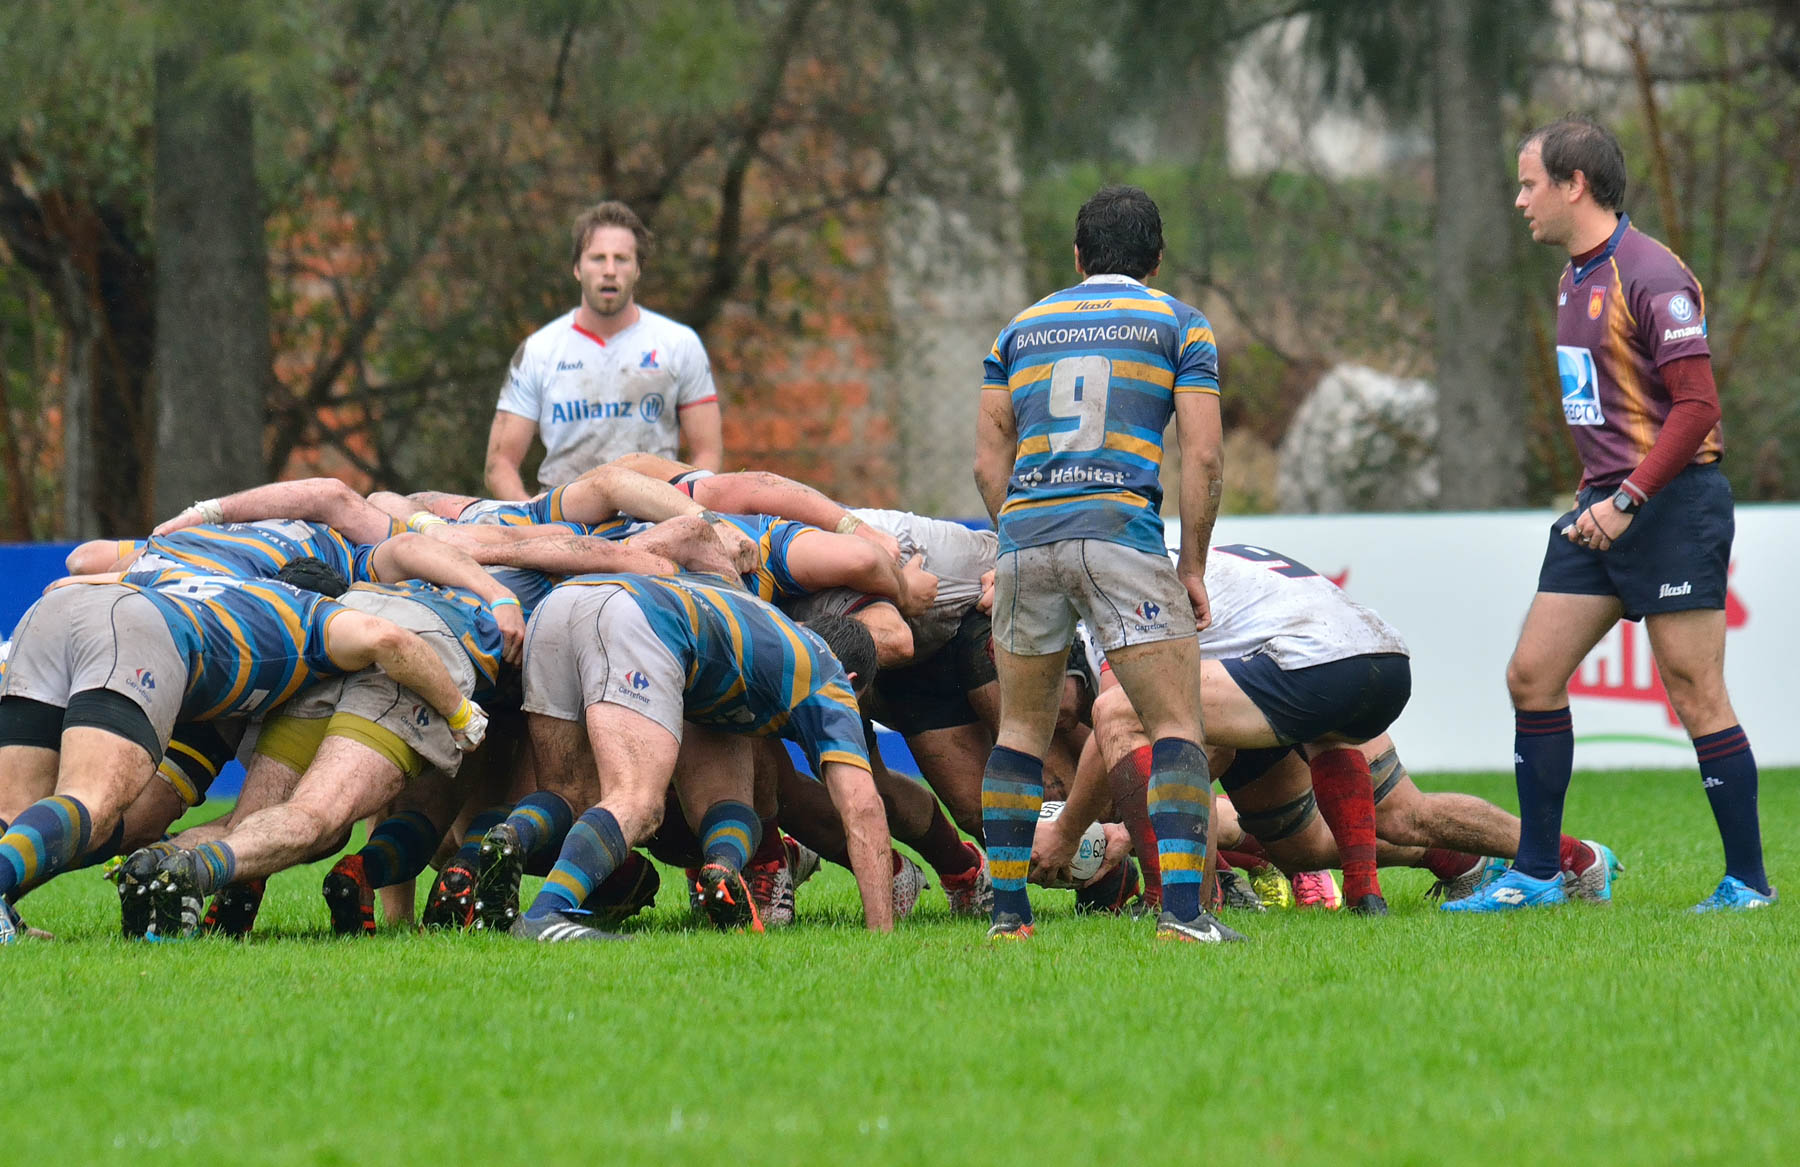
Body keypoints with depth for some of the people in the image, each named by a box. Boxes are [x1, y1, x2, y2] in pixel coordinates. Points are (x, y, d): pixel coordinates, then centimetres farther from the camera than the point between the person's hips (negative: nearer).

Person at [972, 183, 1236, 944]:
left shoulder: (1021, 330, 20)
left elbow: (990, 461, 15)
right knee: (1177, 725, -2)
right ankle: (1181, 906, -16)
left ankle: (1007, 909, 14)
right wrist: (1193, 567, 8)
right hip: (1120, 532, -4)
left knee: (1021, 730, 17)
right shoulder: (1179, 324, 10)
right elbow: (1203, 457, 2)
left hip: (1025, 537, 4)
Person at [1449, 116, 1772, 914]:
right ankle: (1535, 874, 11)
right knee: (1532, 675, 5)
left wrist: (1628, 500, -22)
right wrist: (1595, 488, 17)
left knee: (1696, 696, -7)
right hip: (1604, 504, 9)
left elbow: (1697, 406, -19)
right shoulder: (1576, 276, 14)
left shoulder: (1650, 277, -15)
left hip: (1671, 508, -9)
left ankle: (1747, 879, 2)